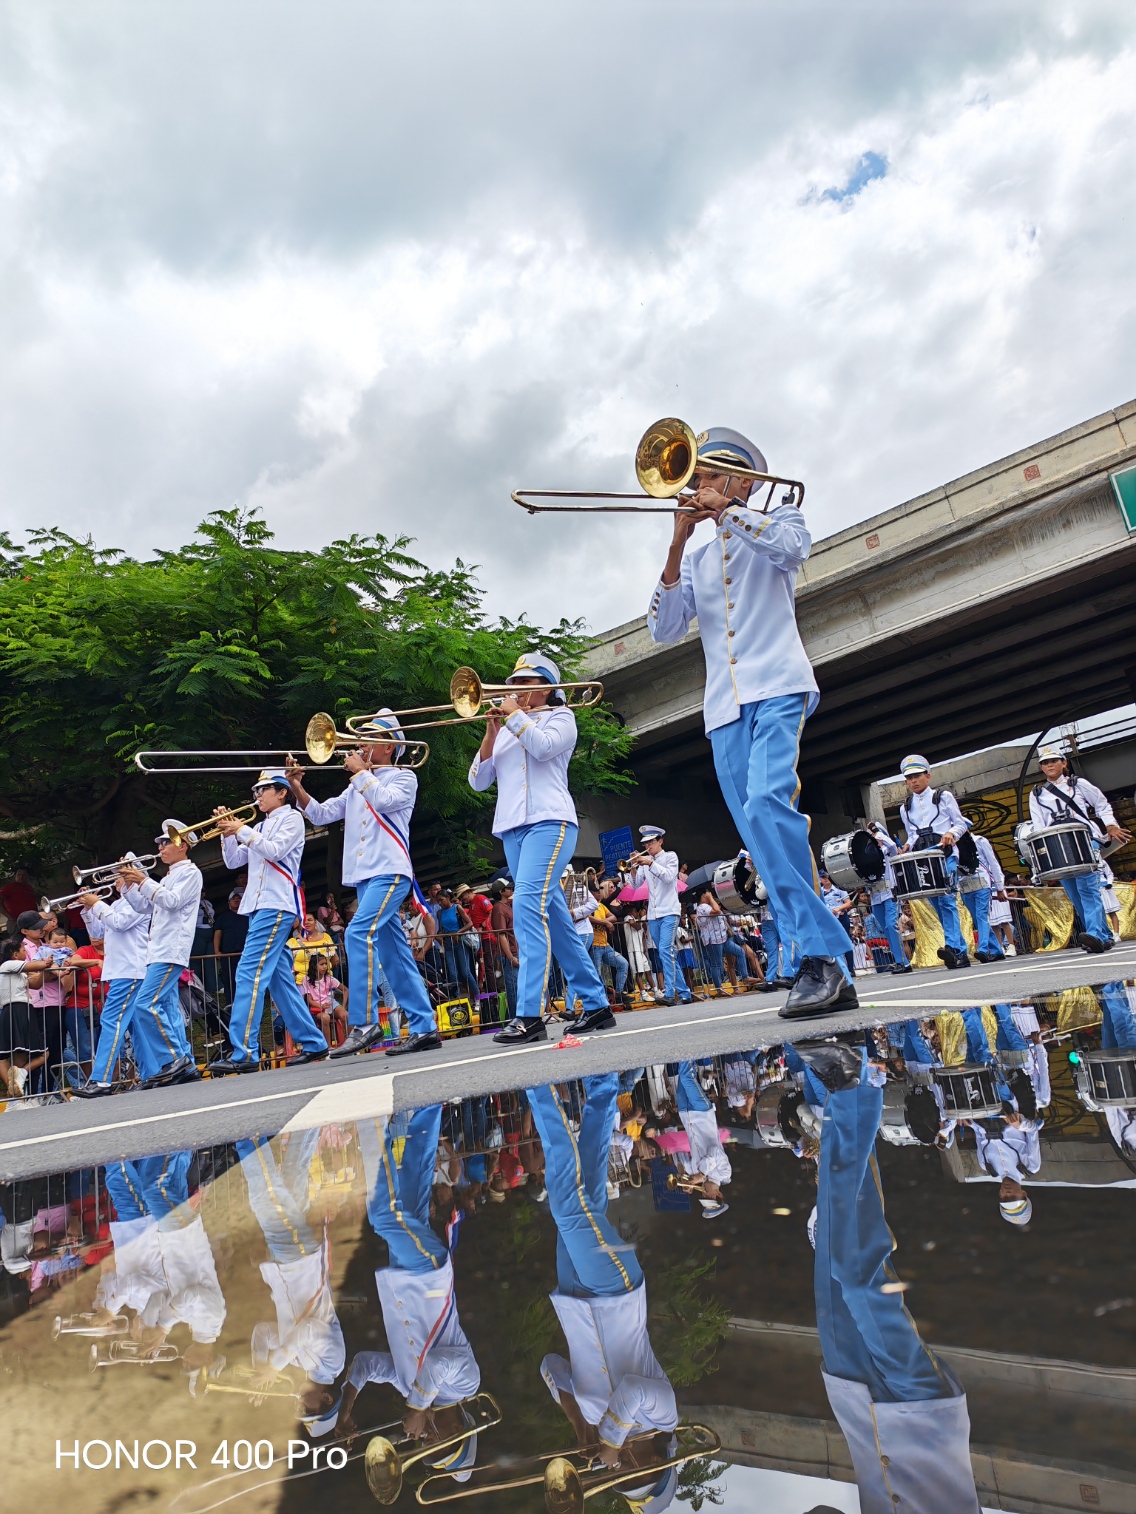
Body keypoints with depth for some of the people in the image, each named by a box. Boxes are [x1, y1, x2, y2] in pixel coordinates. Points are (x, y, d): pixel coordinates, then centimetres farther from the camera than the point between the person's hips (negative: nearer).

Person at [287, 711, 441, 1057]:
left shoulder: (404, 777, 4)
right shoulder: (357, 788, 24)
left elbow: (385, 800, -17)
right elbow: (321, 814, 17)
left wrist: (362, 771, -4)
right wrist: (297, 787, 3)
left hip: (390, 872, -8)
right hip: (363, 876, 8)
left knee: (358, 934, -24)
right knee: (394, 954, 6)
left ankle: (364, 1022, -22)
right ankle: (424, 1028, 10)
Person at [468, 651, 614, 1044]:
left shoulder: (560, 716, 10)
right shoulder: (505, 730, 25)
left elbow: (544, 746, -12)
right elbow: (478, 781, 15)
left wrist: (515, 715, -1)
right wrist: (491, 733, 5)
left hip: (549, 821, -7)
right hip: (512, 827, 7)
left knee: (527, 904, -23)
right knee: (553, 916, 6)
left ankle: (529, 1015, -27)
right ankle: (595, 1004, 14)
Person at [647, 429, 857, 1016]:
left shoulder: (780, 516, 15)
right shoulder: (695, 559, 26)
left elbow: (789, 547, -11)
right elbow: (664, 627, 9)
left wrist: (725, 508, -2)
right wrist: (678, 542, 4)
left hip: (778, 687, -5)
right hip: (725, 708, 5)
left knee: (765, 807, -28)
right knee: (763, 841, -2)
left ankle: (819, 955, -24)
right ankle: (827, 973, 3)